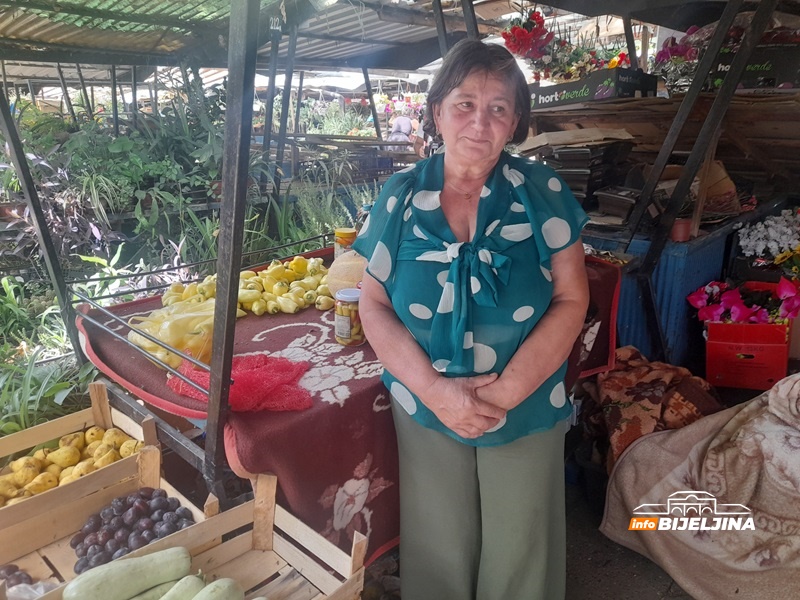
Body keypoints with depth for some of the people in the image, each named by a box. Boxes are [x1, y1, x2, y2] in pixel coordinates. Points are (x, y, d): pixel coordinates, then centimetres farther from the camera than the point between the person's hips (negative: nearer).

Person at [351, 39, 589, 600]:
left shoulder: (544, 193, -7)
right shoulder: (401, 196, -5)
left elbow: (571, 298, -7)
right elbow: (375, 306, -4)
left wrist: (507, 391, -16)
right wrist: (435, 390, -16)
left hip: (528, 411, 0)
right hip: (426, 408, 1)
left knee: (520, 554, 16)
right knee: (438, 552, 17)